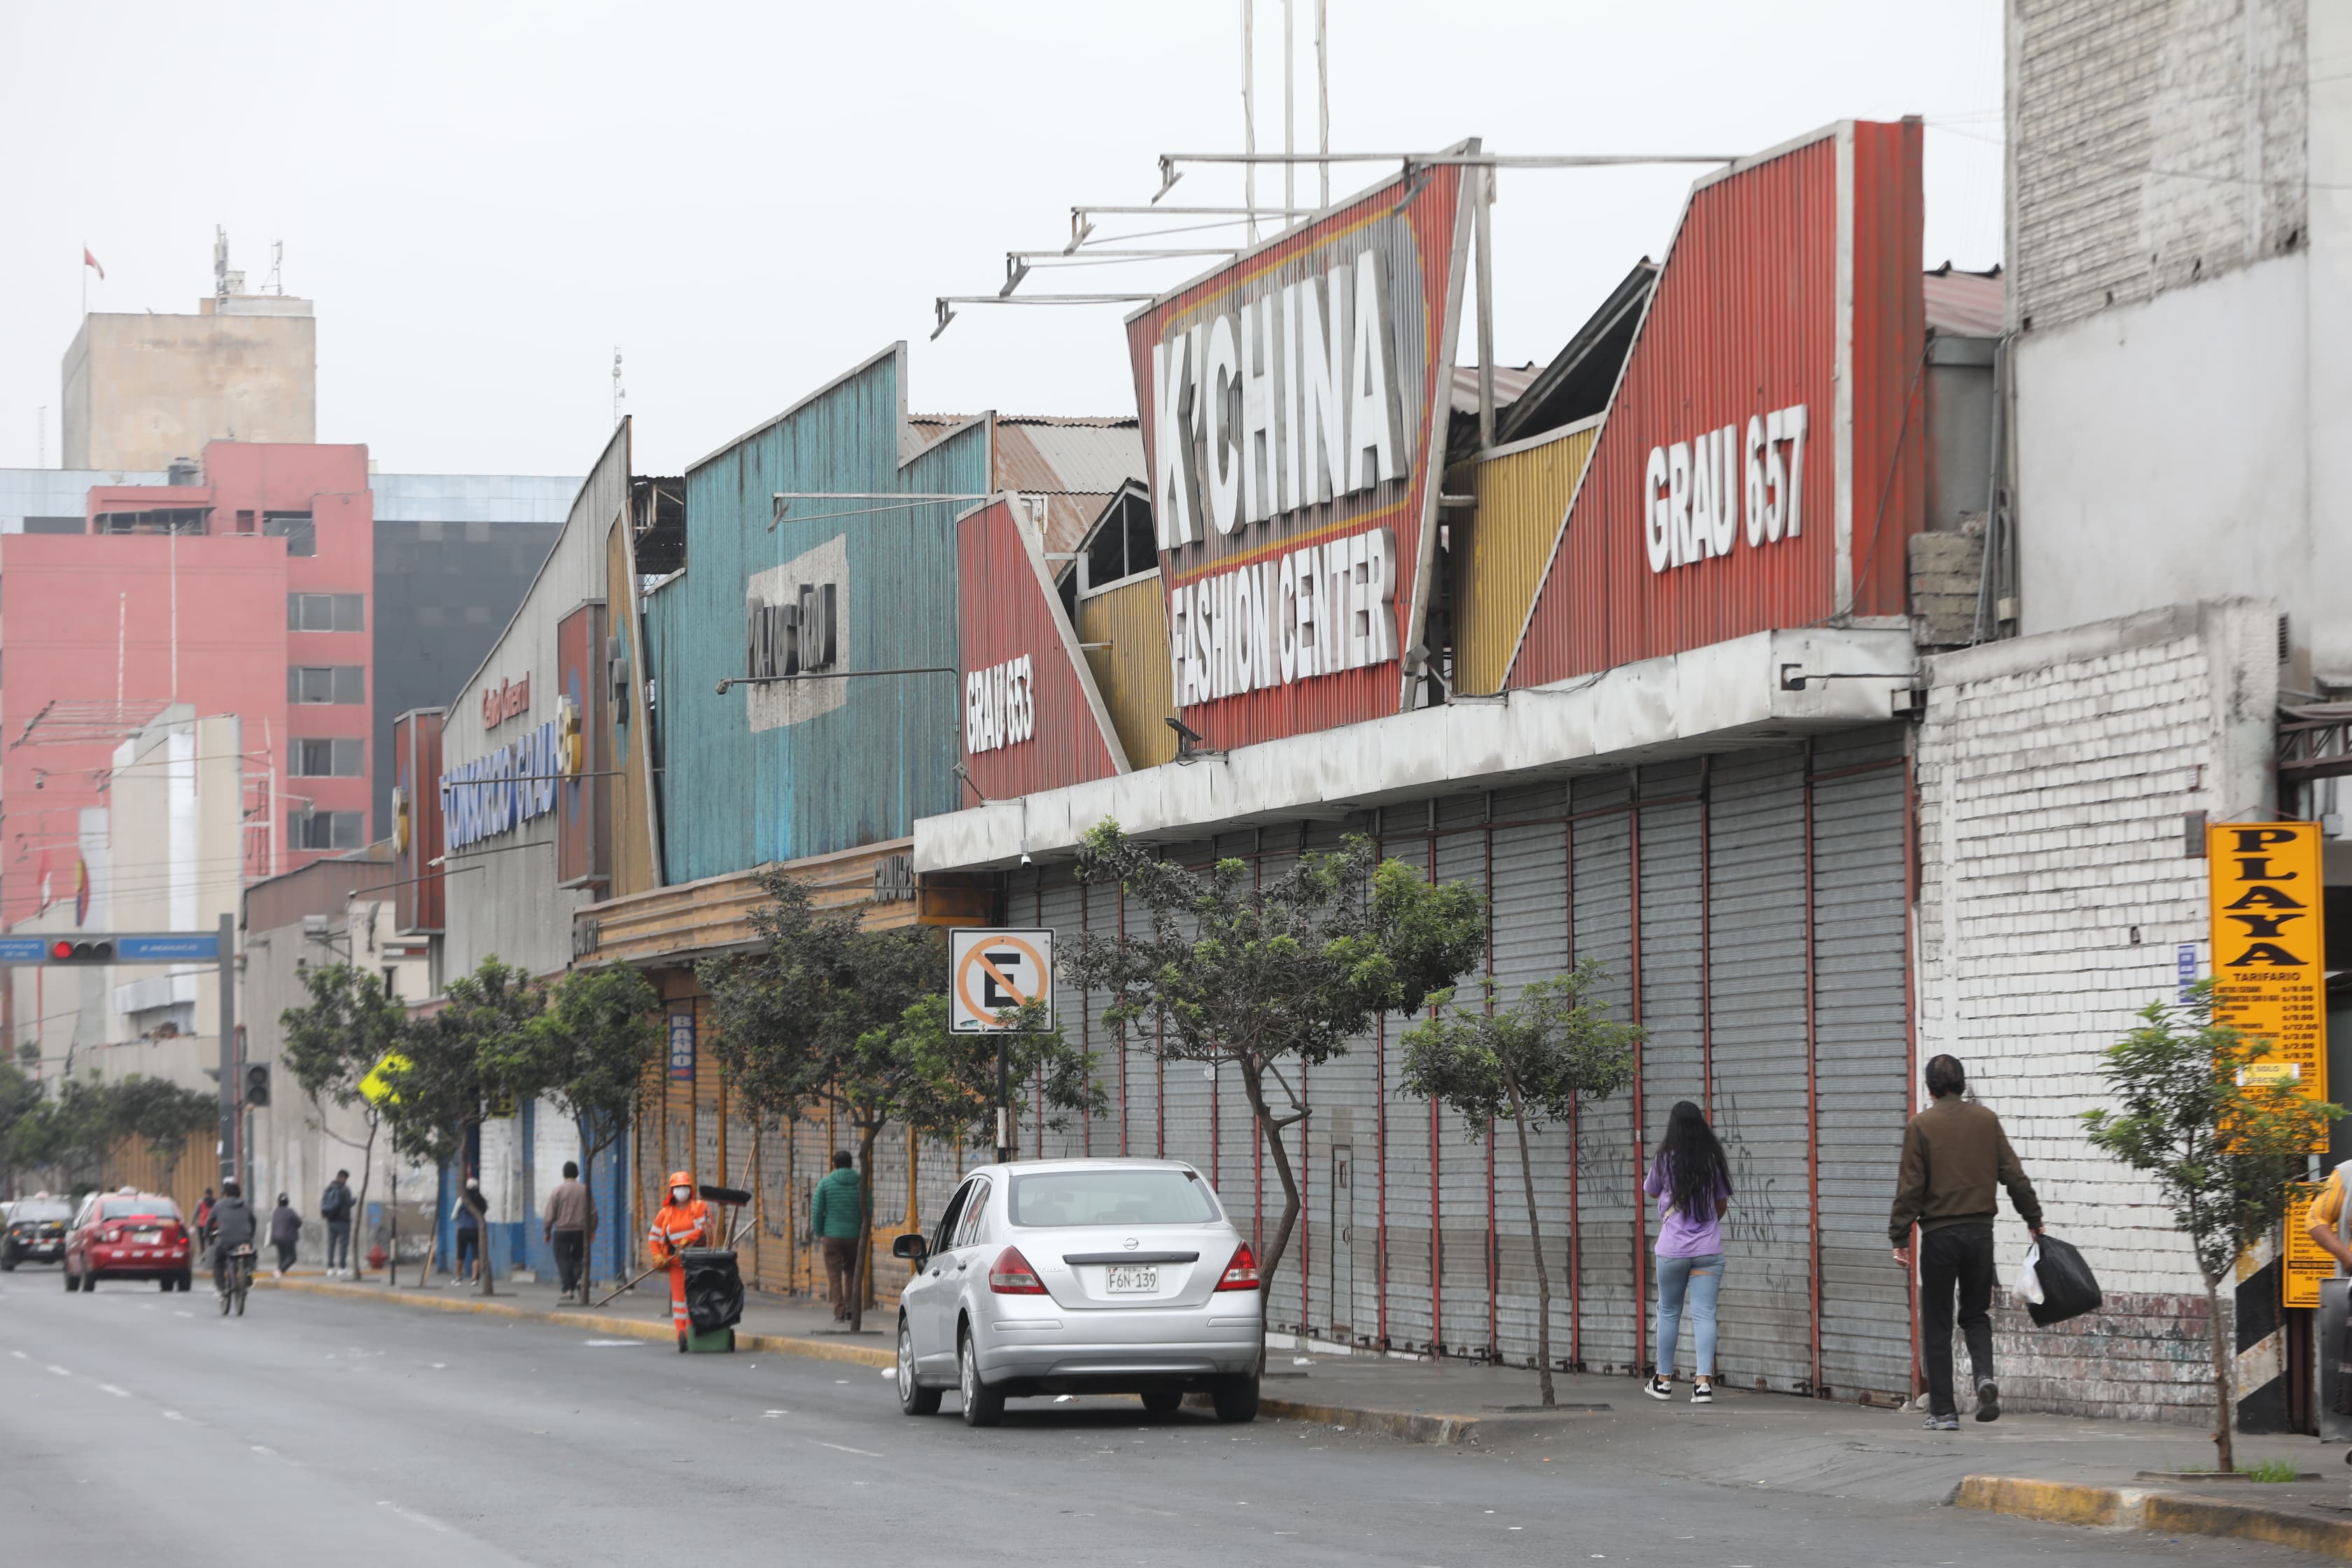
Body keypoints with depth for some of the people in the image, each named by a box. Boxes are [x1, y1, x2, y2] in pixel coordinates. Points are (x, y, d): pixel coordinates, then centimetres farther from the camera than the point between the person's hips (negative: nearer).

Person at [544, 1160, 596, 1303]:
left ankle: (568, 1289, -3)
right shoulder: (585, 1190, 2)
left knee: (563, 1259, 2)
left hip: (562, 1230, -2)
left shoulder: (558, 1190, -5)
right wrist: (592, 1230, 17)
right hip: (581, 1230, 2)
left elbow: (550, 1214, -4)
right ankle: (581, 1279, -10)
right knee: (579, 1257, 15)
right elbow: (593, 1212, 6)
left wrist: (547, 1231, 5)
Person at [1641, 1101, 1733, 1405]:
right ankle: (1703, 1380, -14)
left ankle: (1664, 1380, 21)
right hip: (1708, 1249, 1)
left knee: (1669, 1312, 13)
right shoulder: (1714, 1160, 0)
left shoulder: (1665, 1160, -7)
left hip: (1672, 1249, -1)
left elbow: (1652, 1191, 12)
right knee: (1704, 1314, -2)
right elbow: (1722, 1203, 11)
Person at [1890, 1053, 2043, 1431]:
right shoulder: (1986, 1120, 5)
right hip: (1980, 1230, 3)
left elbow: (1911, 1187, -7)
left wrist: (1900, 1238, -3)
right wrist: (2034, 1219, 16)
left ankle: (1944, 1411, 4)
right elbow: (2014, 1176, 6)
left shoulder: (1921, 1126, -5)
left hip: (1939, 1233, -3)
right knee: (1976, 1315, 16)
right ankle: (1984, 1375, -11)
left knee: (1937, 1325, 5)